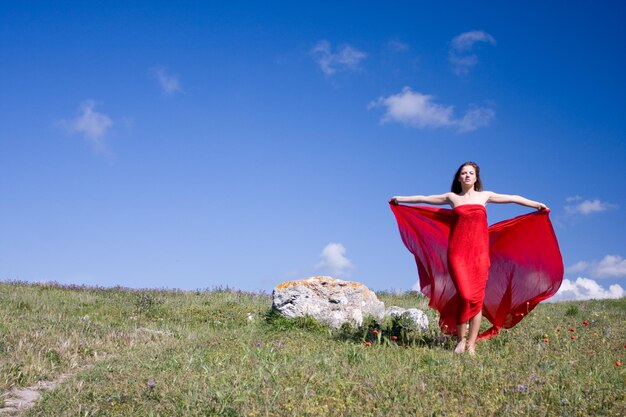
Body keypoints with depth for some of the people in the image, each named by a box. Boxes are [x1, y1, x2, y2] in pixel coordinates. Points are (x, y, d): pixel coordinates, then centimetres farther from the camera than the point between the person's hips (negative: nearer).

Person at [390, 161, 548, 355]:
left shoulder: (484, 196, 14)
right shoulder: (452, 197, 12)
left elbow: (513, 198, 20)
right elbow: (424, 198, 21)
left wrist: (537, 204, 23)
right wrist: (400, 199, 29)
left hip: (479, 252, 1)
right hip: (457, 252, -1)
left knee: (476, 298, -4)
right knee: (465, 296, -14)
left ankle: (471, 345, 2)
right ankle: (461, 339, 4)